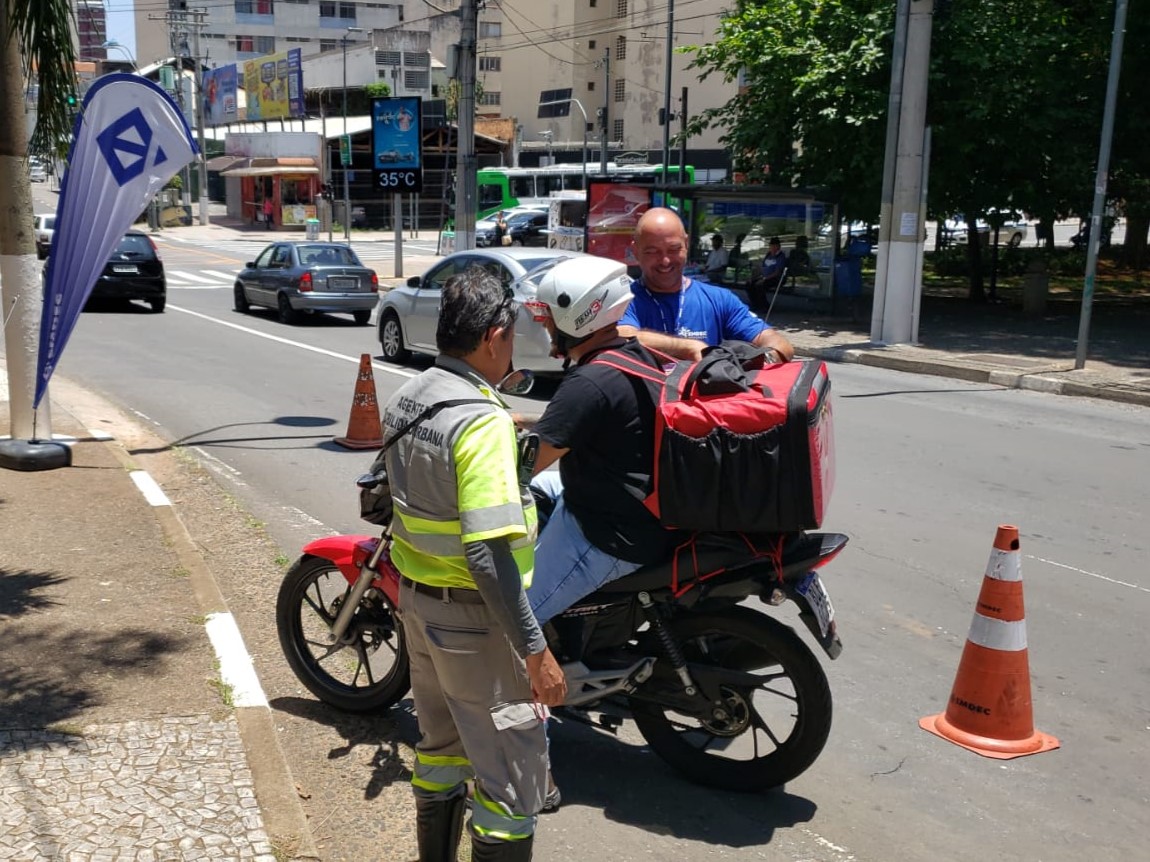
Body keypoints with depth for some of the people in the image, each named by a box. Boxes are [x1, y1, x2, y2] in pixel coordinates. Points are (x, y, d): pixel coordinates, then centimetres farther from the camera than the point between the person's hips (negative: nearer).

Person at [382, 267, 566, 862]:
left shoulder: (404, 399, 2)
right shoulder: (482, 421, -24)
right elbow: (487, 554, -29)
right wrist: (536, 650, -24)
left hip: (416, 597, 9)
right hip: (472, 617, -9)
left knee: (441, 743, 24)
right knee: (514, 768, 3)